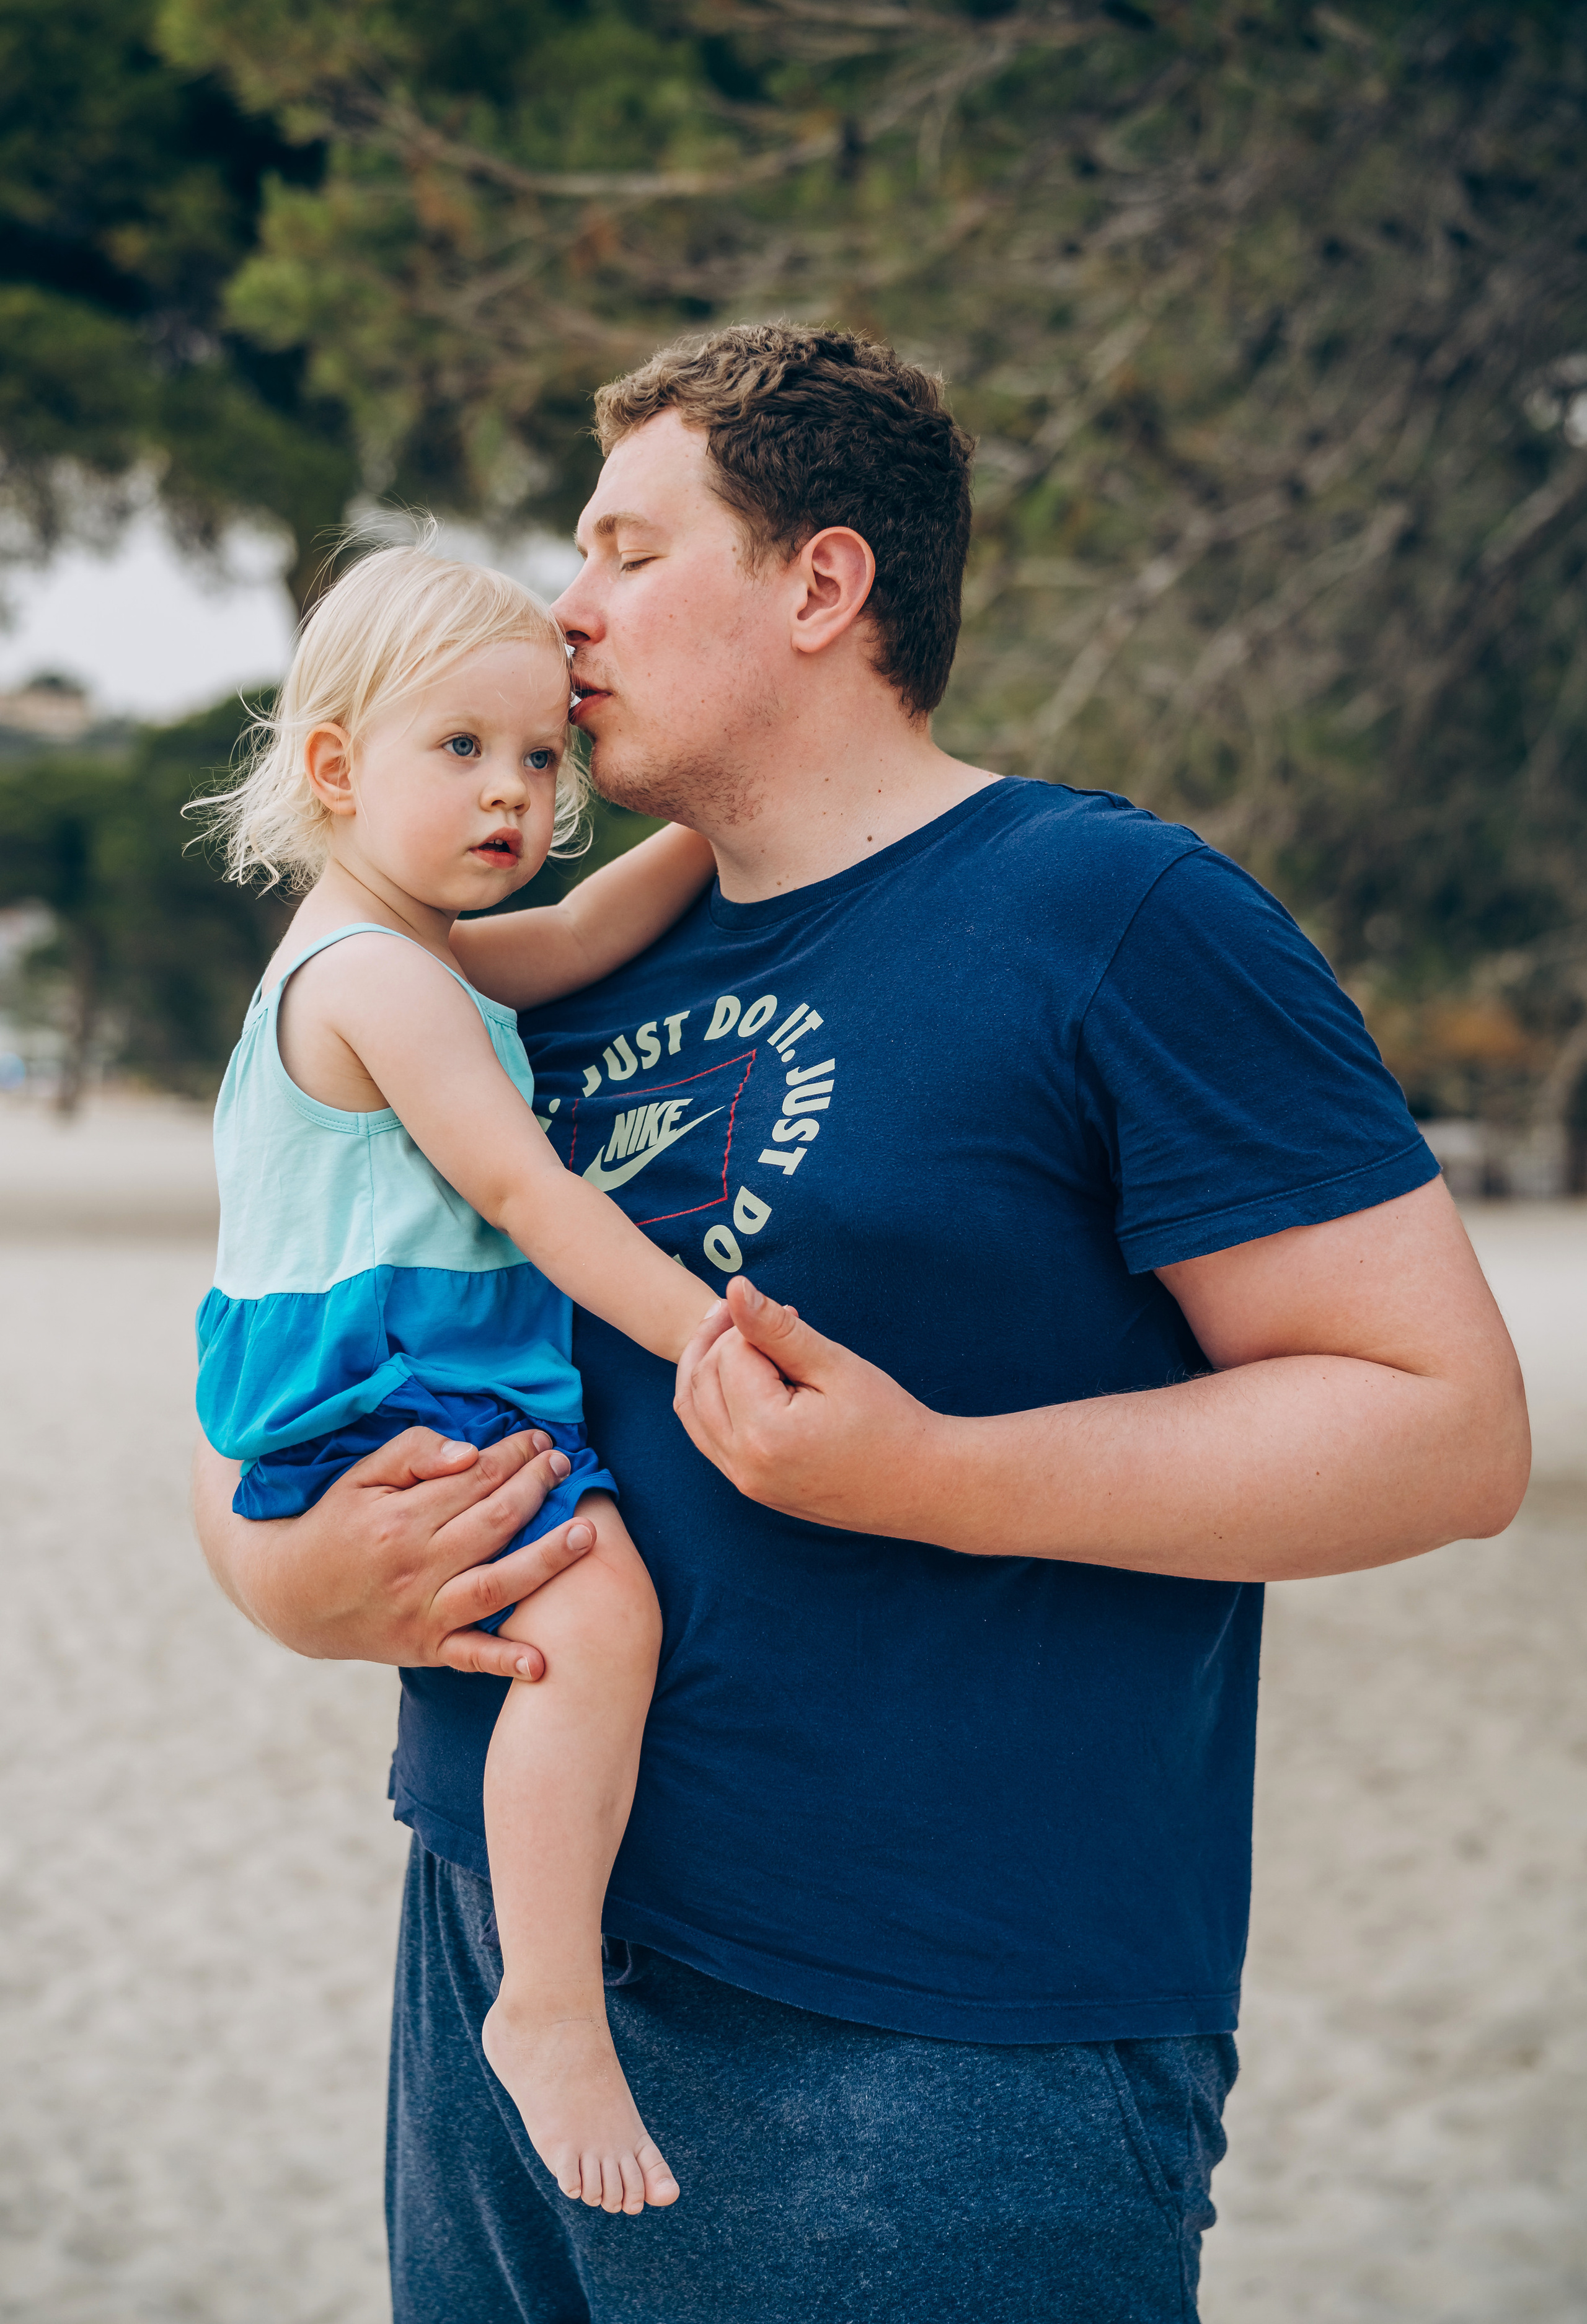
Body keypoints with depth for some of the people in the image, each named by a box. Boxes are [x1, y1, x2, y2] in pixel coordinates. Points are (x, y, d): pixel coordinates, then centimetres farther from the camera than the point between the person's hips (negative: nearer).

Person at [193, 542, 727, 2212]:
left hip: (434, 1389, 11)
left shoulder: (399, 954, 18)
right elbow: (520, 1188, -19)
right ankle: (549, 2009, -25)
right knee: (598, 1607, -29)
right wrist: (706, 1331, -19)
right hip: (380, 1401, -11)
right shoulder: (379, 978, -15)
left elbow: (577, 936, 11)